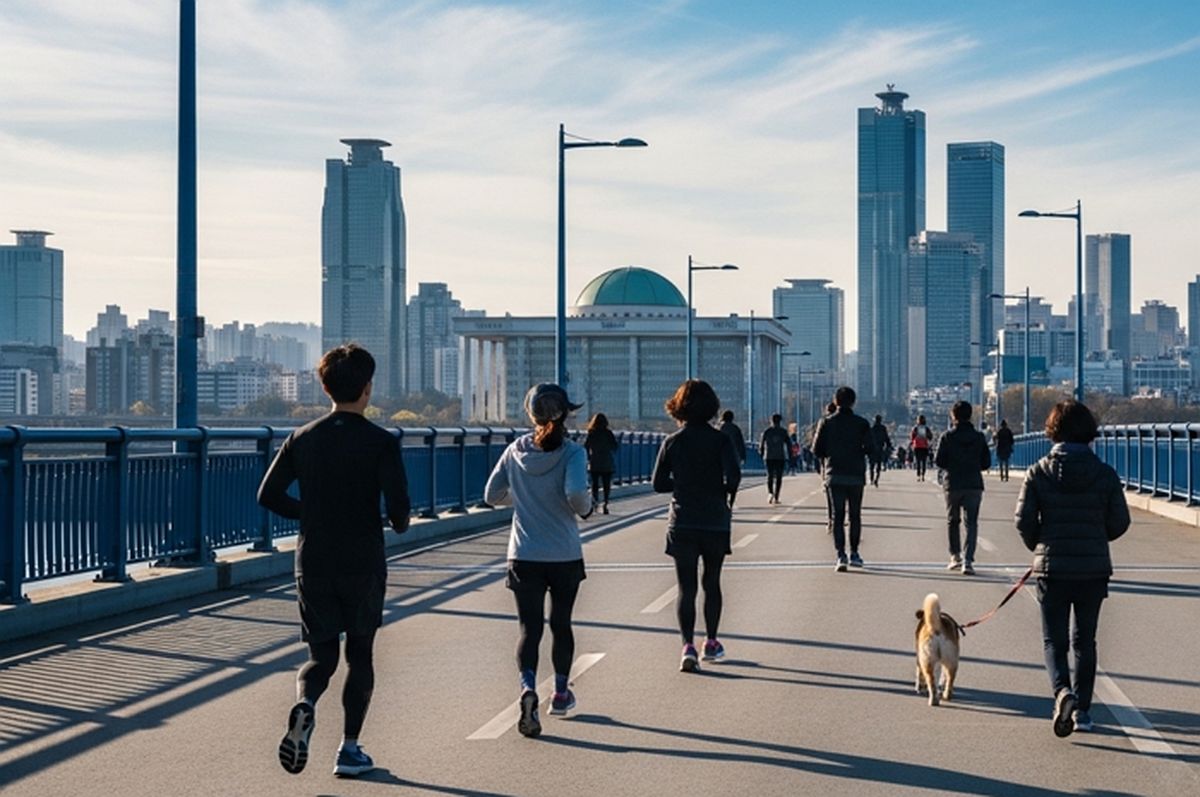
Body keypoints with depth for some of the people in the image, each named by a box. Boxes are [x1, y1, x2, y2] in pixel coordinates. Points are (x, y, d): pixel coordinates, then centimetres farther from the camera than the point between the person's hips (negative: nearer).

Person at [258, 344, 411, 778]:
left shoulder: (302, 438, 2)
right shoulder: (381, 443, -10)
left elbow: (268, 495, 1)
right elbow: (398, 508, -17)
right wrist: (399, 524, 7)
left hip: (312, 564, 3)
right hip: (363, 565, -2)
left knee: (321, 654, 11)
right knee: (360, 653, 13)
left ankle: (304, 705, -21)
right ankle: (349, 749, 12)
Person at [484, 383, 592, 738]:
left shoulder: (516, 450, 0)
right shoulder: (572, 452, -11)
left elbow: (492, 495, 5)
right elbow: (576, 494, -25)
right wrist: (586, 505, -3)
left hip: (524, 555, 1)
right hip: (565, 555, -1)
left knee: (529, 628, -1)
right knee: (561, 623, 17)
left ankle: (528, 688, -24)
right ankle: (561, 692, 30)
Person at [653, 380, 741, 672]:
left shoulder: (673, 442, -1)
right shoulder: (721, 440, -6)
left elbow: (659, 484, 0)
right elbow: (733, 476, -18)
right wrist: (723, 490, 3)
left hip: (682, 523, 0)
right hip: (715, 522, 0)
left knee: (686, 587, 1)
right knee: (712, 583, 17)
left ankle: (688, 645, -14)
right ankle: (711, 642, 24)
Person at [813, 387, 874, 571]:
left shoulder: (827, 423, -1)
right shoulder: (862, 423, -3)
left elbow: (817, 451, -4)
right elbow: (870, 449, -9)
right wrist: (858, 452, 12)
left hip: (834, 475, 0)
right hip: (856, 476, 0)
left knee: (838, 515, 0)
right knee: (855, 515, 13)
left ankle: (841, 555, -12)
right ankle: (854, 553, 16)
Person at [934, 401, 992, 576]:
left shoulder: (947, 437, -5)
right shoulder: (979, 437, 0)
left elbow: (939, 462, -6)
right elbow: (986, 463, 2)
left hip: (953, 485, 0)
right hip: (974, 485, 0)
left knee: (952, 521, 18)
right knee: (972, 523, 0)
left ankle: (955, 556, 20)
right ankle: (967, 560, -12)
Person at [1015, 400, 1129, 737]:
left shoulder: (1038, 473, -7)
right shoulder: (1105, 474, -4)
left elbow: (1024, 520, -8)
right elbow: (1119, 522, -2)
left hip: (1052, 570, -1)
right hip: (1094, 570, 1)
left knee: (1054, 640, 7)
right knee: (1085, 641, 14)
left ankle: (1063, 691, -20)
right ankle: (1082, 710, 16)